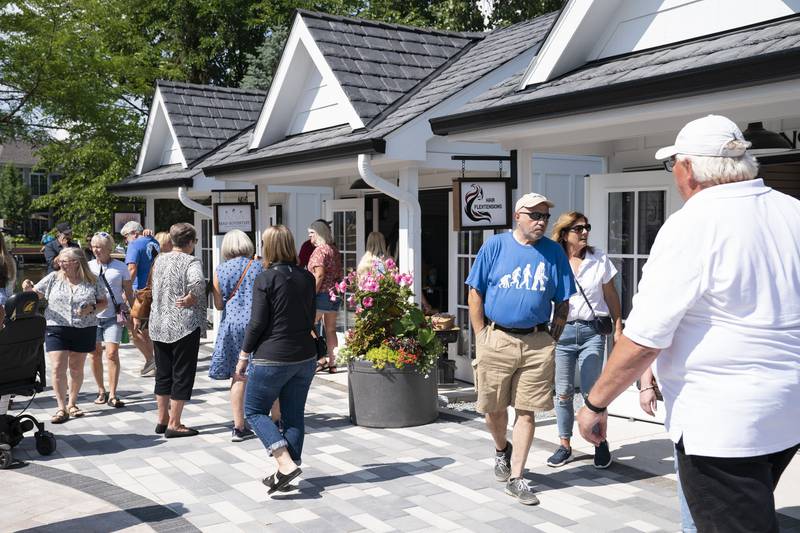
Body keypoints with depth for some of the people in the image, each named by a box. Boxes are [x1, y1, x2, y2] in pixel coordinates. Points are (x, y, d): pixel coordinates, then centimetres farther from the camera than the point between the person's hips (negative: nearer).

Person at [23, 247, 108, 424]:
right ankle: (61, 408, 2)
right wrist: (28, 288, -15)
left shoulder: (93, 281, 0)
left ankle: (72, 403, 29)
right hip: (56, 329, 0)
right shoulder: (53, 278, 1)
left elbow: (103, 302, 6)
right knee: (58, 369, -7)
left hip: (84, 330, 0)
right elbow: (35, 295, 5)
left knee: (76, 369, 11)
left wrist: (92, 308, -13)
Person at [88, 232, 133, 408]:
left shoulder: (120, 267, 1)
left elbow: (128, 293, 7)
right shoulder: (88, 266, 7)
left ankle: (112, 395, -3)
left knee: (112, 354, -10)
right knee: (95, 355, 7)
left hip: (113, 316, -3)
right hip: (92, 315, 3)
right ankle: (101, 391, 23)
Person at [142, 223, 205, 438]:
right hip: (184, 326, -7)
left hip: (158, 325, 7)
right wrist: (191, 298, -16)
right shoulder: (191, 262, -12)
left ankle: (163, 419, 25)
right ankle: (174, 424, 4)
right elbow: (198, 282, -31)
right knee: (182, 375, 2)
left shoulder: (160, 260, 10)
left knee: (163, 374, 16)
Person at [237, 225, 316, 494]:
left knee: (255, 411, 8)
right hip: (305, 357, 6)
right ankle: (288, 468, 17)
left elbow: (258, 322, -12)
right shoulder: (308, 278, 6)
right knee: (294, 415, 12)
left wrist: (244, 354, -2)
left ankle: (286, 463, -5)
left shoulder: (266, 279, -12)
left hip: (271, 358, -6)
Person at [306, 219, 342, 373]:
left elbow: (319, 275, -19)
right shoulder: (335, 251, 15)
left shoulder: (320, 250, -11)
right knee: (331, 329, 10)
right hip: (335, 295, 8)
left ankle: (321, 360, -4)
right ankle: (332, 363, 12)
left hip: (322, 293, -8)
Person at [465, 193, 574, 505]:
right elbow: (475, 293, 2)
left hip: (537, 343, 1)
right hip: (496, 338, -1)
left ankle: (515, 478, 14)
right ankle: (501, 449, 41)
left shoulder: (554, 252, 6)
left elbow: (562, 303, 10)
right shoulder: (495, 246, 0)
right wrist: (481, 336, -2)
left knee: (526, 412, 3)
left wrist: (552, 340, 3)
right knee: (494, 408, 10)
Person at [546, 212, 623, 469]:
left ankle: (601, 442, 15)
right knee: (563, 392, 5)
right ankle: (564, 445, 19)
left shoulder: (599, 260, 4)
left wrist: (618, 327, 8)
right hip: (561, 331, 1)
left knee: (591, 390, -5)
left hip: (591, 331, 0)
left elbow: (611, 295, 11)